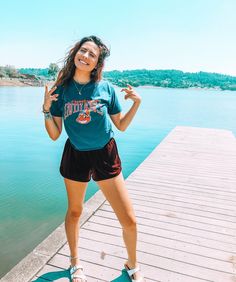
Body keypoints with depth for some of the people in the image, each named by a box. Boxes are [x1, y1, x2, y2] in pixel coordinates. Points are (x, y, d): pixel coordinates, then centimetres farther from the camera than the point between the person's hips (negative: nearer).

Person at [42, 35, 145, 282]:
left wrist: (136, 103, -9)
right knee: (74, 211, 19)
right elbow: (54, 135, -3)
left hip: (106, 156, 0)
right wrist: (46, 109, -16)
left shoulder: (106, 88, -5)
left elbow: (121, 126, 3)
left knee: (129, 220, 1)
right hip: (75, 157, 1)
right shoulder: (61, 90, -4)